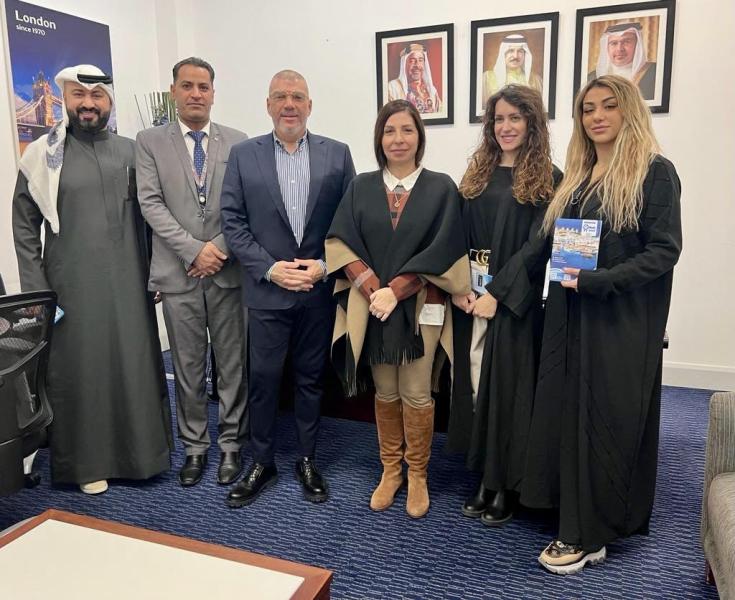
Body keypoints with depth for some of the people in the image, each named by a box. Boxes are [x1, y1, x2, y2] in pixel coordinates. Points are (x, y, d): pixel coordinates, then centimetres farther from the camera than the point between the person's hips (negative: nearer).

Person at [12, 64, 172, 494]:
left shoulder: (130, 152, 6)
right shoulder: (43, 155, 1)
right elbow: (25, 227, 3)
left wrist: (156, 272, 4)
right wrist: (35, 290, -2)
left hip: (128, 284, 2)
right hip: (72, 288, -1)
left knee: (135, 364, 7)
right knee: (81, 369, 6)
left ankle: (141, 451, 24)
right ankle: (89, 462, 20)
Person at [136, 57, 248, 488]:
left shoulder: (238, 142, 6)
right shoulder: (150, 142, 5)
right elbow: (151, 204, -4)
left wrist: (220, 249, -12)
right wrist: (194, 250, -13)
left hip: (229, 271, 0)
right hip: (178, 273, 0)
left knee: (233, 365, 7)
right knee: (188, 368, 9)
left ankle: (231, 445, 22)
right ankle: (194, 446, 25)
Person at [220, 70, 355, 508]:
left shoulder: (337, 154, 3)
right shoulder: (243, 155, 2)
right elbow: (233, 221, -1)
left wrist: (325, 266, -11)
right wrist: (269, 267, -11)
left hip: (319, 290, 1)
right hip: (267, 288, 0)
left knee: (311, 378, 12)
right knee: (264, 379, 7)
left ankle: (308, 460, 28)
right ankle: (263, 463, 24)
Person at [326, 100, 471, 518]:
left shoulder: (441, 188, 0)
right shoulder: (361, 187, 6)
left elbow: (442, 250, -7)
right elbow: (342, 243, 0)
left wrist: (395, 291, -13)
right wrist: (372, 289, -13)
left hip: (419, 306, -2)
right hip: (371, 306, 2)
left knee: (416, 394, 2)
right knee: (385, 392, 11)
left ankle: (418, 476, 21)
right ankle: (390, 471, 26)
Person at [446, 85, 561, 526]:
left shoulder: (547, 179, -3)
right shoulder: (478, 173, 13)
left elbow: (537, 245, -10)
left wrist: (498, 292, -16)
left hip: (514, 301, -4)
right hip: (470, 297, 5)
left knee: (507, 386, 1)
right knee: (477, 385, 8)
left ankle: (508, 485, 16)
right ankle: (486, 478, 21)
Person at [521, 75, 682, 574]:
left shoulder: (655, 172, -6)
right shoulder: (577, 177, 14)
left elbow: (664, 250, -14)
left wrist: (598, 281, -23)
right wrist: (566, 274, 0)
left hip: (622, 321, -6)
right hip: (571, 318, 7)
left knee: (605, 420, 1)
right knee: (570, 415, 9)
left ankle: (588, 535, 14)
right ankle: (582, 519, 24)